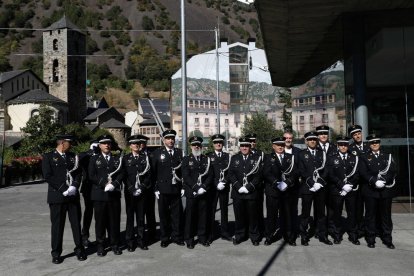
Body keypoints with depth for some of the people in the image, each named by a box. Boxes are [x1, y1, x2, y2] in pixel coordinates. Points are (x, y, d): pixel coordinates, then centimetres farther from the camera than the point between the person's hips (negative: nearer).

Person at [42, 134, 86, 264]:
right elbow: (48, 176, -10)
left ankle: (79, 249, 19)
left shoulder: (73, 156, 13)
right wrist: (64, 189, -15)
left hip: (73, 195, 4)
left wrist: (74, 186, -9)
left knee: (76, 223, 7)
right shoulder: (48, 157, -1)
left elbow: (78, 173, 9)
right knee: (57, 225, 4)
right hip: (57, 196, -3)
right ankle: (56, 253, 16)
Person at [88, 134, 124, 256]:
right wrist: (104, 184, -14)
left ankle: (115, 244, 16)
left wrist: (114, 184, -15)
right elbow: (91, 176, -3)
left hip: (114, 194, 1)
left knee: (114, 220, 5)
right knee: (100, 221, 4)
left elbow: (121, 174, 3)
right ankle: (100, 245, 14)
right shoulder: (94, 159, 8)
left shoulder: (118, 159, 12)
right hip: (99, 195, -1)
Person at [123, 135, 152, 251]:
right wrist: (132, 189, -9)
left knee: (141, 217, 7)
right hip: (130, 192, -1)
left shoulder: (145, 157, 7)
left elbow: (148, 174, 3)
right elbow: (124, 175, 0)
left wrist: (142, 187, -7)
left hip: (142, 192, 1)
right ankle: (130, 242, 10)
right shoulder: (126, 158, 4)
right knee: (130, 217, 3)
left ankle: (141, 241, 16)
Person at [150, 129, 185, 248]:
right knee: (164, 214, 7)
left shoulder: (179, 152, 8)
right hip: (163, 189, -2)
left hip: (176, 189, 2)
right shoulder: (156, 153, 1)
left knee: (177, 213, 7)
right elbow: (153, 172, -1)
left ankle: (177, 236, 21)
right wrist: (155, 188, -6)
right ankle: (165, 238, 19)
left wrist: (183, 187, 4)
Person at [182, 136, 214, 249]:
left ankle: (202, 237, 21)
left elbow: (210, 175, 4)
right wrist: (196, 188, -15)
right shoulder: (186, 159, 3)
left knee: (203, 215, 7)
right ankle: (189, 239, 13)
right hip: (191, 193, -2)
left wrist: (203, 187, -10)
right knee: (190, 216, 2)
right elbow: (186, 177, -6)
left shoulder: (207, 159, 11)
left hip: (204, 193, 2)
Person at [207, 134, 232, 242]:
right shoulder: (209, 156, 3)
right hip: (212, 187, -2)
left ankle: (224, 232, 18)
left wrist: (224, 182, -11)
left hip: (224, 187, 2)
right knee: (211, 210, 1)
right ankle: (210, 234, 7)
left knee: (224, 210, 9)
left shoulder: (227, 156, 9)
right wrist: (217, 184, -13)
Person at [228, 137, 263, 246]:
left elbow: (259, 175, -4)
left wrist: (249, 187, -13)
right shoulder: (234, 158, 10)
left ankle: (254, 236, 20)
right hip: (237, 192, 2)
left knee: (253, 215, 6)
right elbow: (231, 174, 3)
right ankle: (239, 235, 22)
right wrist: (238, 187, -9)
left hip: (252, 192, -2)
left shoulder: (257, 158, 2)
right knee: (239, 215, 8)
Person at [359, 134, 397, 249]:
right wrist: (375, 181, -19)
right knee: (370, 215, 4)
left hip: (386, 190, 1)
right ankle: (370, 239, 13)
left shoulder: (388, 156, 11)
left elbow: (393, 171, 1)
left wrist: (383, 180, -15)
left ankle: (387, 239, 18)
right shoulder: (365, 157, 7)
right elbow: (363, 173, -5)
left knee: (386, 215, 7)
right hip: (371, 190, -1)